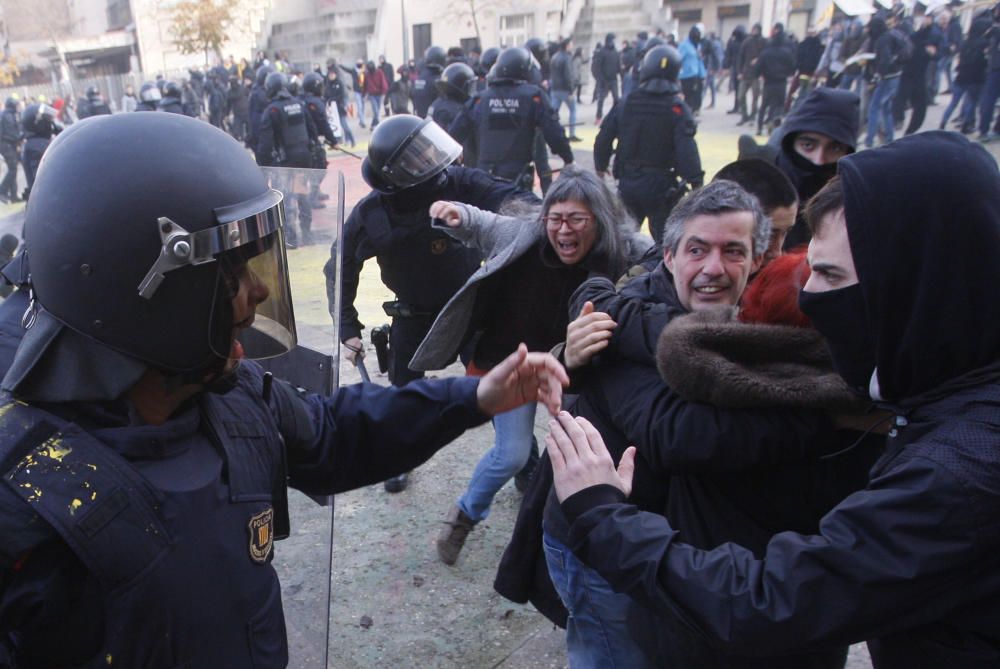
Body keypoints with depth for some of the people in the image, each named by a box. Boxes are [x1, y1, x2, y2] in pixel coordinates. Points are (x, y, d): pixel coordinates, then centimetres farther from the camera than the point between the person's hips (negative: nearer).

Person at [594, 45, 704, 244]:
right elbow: (687, 149, -19)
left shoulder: (625, 103, 2)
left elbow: (603, 138, 6)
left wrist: (601, 166, 21)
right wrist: (696, 181, -15)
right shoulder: (677, 109, -10)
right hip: (661, 185, -3)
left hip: (627, 182, 4)